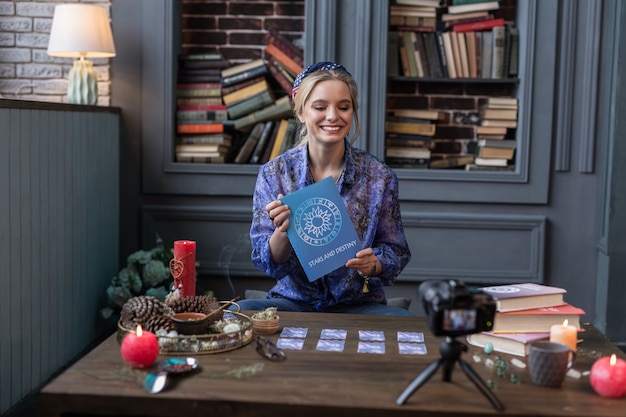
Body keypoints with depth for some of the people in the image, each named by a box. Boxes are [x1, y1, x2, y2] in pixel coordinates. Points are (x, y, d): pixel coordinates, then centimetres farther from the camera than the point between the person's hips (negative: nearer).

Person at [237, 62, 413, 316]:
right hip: (293, 302, 0)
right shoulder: (273, 174, -2)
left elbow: (396, 253, 4)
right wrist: (282, 232, -25)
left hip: (358, 304, 0)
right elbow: (267, 263, -3)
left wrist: (374, 264, -19)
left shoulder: (379, 177, -2)